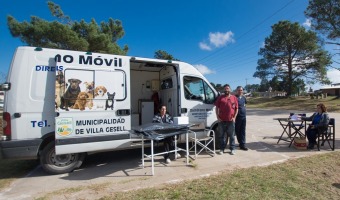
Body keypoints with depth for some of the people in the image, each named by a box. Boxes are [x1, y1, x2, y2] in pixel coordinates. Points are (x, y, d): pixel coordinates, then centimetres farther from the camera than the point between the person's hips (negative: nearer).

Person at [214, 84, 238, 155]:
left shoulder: (234, 98, 8)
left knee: (232, 135, 8)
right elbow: (217, 108, 6)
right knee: (222, 135, 7)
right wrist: (218, 117, -2)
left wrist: (234, 117, -2)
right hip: (222, 120, 0)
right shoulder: (220, 97, 6)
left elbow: (236, 109, 8)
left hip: (231, 120, 0)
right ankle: (221, 149, 17)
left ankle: (232, 149, 19)